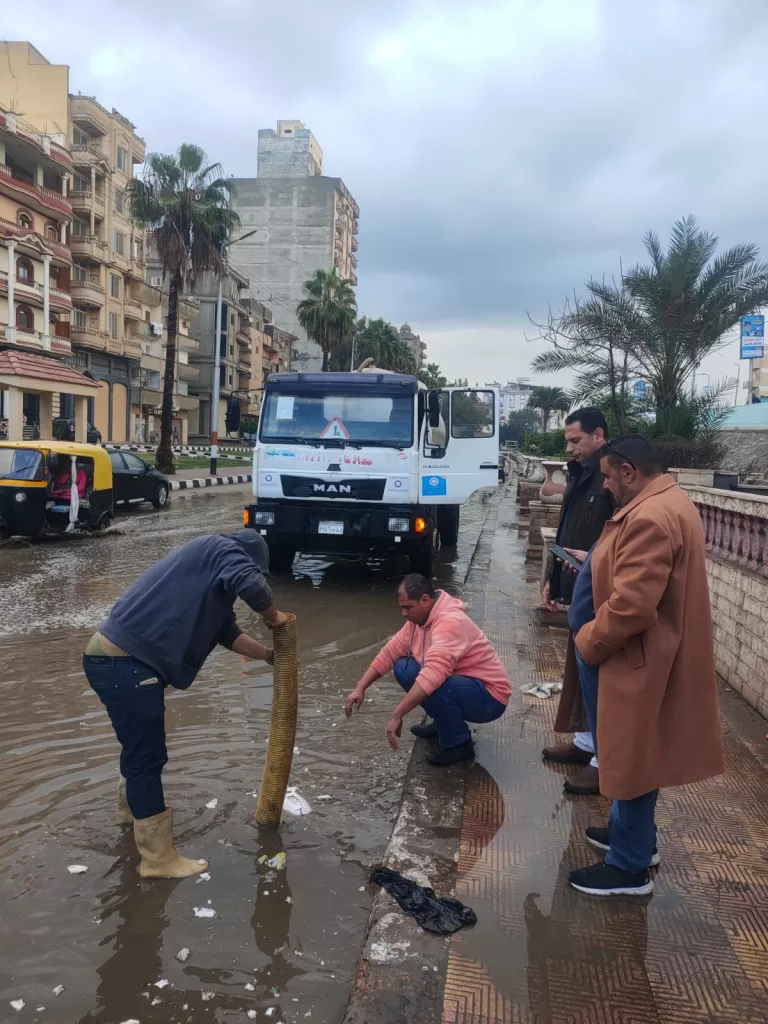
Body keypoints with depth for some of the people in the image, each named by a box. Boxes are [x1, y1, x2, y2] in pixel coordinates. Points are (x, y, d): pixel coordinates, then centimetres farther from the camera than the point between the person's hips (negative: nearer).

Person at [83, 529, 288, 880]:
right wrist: (272, 617, -5)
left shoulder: (213, 576, 23)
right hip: (122, 660, -10)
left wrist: (268, 655, 28)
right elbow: (251, 585, -23)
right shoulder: (223, 550, -5)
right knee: (147, 756, -1)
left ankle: (132, 807, 52)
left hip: (124, 657, 10)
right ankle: (158, 859, 11)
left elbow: (228, 632, 28)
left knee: (141, 745, 29)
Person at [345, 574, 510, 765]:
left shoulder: (450, 622, -30)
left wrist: (397, 715, -42)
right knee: (403, 668, -3)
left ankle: (458, 744, -9)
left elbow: (434, 674, -42)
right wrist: (360, 688, -5)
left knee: (432, 685, -35)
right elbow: (391, 650, 3)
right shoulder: (419, 618, -1)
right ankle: (445, 722, 12)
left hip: (488, 697, -9)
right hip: (460, 682, 9)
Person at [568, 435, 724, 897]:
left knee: (632, 758, 3)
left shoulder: (650, 517, -26)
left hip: (643, 660, -10)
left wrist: (589, 642, -15)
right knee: (636, 755, 22)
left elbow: (631, 604, -30)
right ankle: (636, 835, 38)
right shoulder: (672, 503, 10)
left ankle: (630, 866, 18)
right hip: (655, 653, 10)